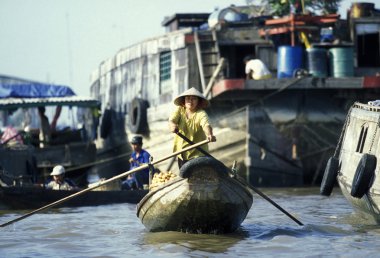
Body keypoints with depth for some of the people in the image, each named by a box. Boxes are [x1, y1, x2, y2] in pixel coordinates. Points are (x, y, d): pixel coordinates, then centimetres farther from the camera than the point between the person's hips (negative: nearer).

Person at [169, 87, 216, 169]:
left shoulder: (201, 114, -14)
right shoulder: (179, 110, -1)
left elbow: (206, 125, -32)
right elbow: (172, 119, -17)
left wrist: (209, 135, -56)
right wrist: (172, 125, -43)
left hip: (197, 153, -5)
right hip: (182, 150, 5)